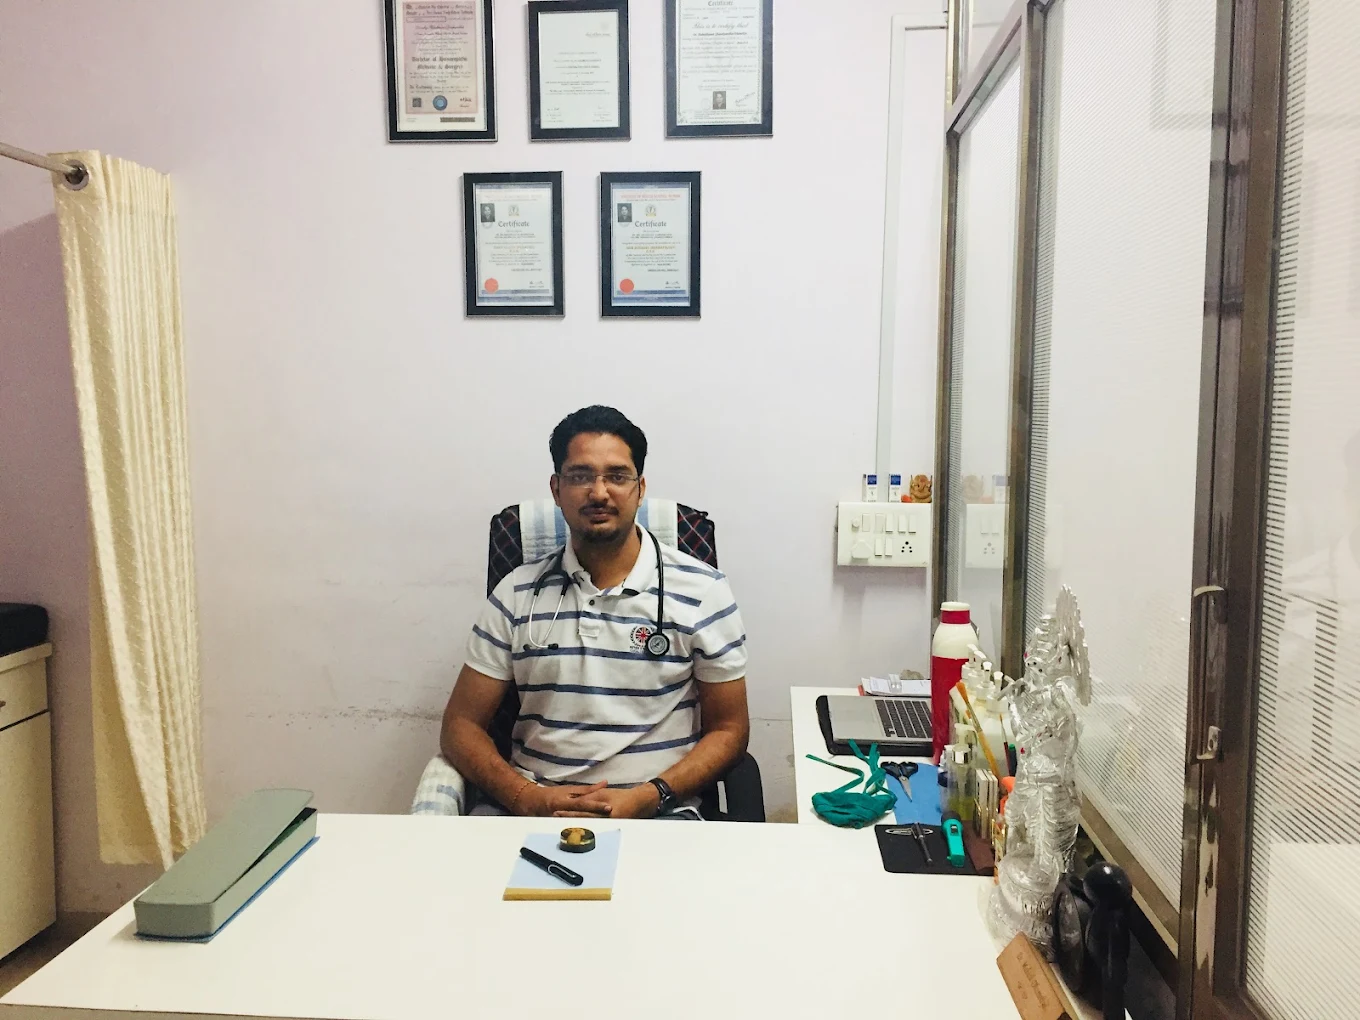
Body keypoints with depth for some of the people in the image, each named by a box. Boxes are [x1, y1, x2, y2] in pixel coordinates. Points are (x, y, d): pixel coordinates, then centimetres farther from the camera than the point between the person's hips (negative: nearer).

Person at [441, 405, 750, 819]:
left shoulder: (702, 590, 1)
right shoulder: (517, 592, 7)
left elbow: (729, 730, 4)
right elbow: (462, 725, 8)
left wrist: (646, 799, -11)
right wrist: (528, 798, -10)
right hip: (530, 806, 1)